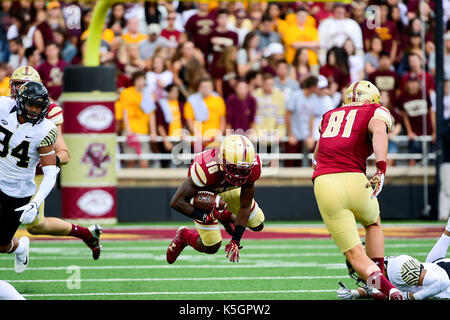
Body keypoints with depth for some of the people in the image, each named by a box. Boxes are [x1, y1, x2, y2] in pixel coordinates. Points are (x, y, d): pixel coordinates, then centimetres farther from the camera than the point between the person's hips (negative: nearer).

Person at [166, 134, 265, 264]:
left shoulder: (253, 168, -34)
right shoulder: (207, 169, -46)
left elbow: (245, 207, -21)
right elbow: (177, 202, -37)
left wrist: (235, 240, -27)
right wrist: (204, 217, -41)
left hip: (228, 190, 4)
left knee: (257, 225, 2)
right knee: (211, 247, -7)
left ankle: (226, 217, 31)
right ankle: (184, 235, 25)